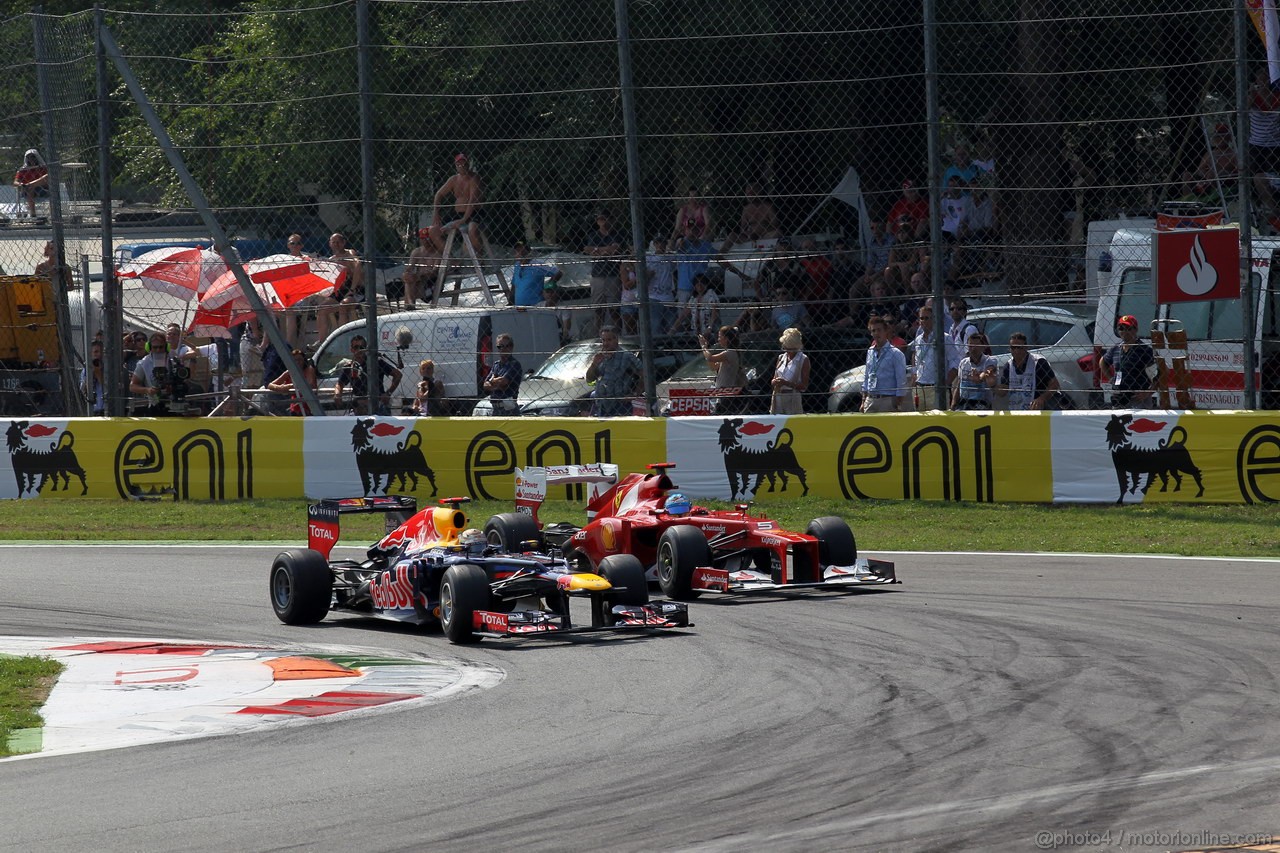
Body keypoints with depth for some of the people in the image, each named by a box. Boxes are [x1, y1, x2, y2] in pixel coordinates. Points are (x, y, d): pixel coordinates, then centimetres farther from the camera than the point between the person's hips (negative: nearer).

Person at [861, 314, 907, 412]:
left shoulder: (895, 354, -6)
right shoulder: (870, 352, 12)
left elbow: (901, 381, -8)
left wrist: (898, 404, -12)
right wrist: (863, 401, 16)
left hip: (888, 401, -6)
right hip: (870, 400, 6)